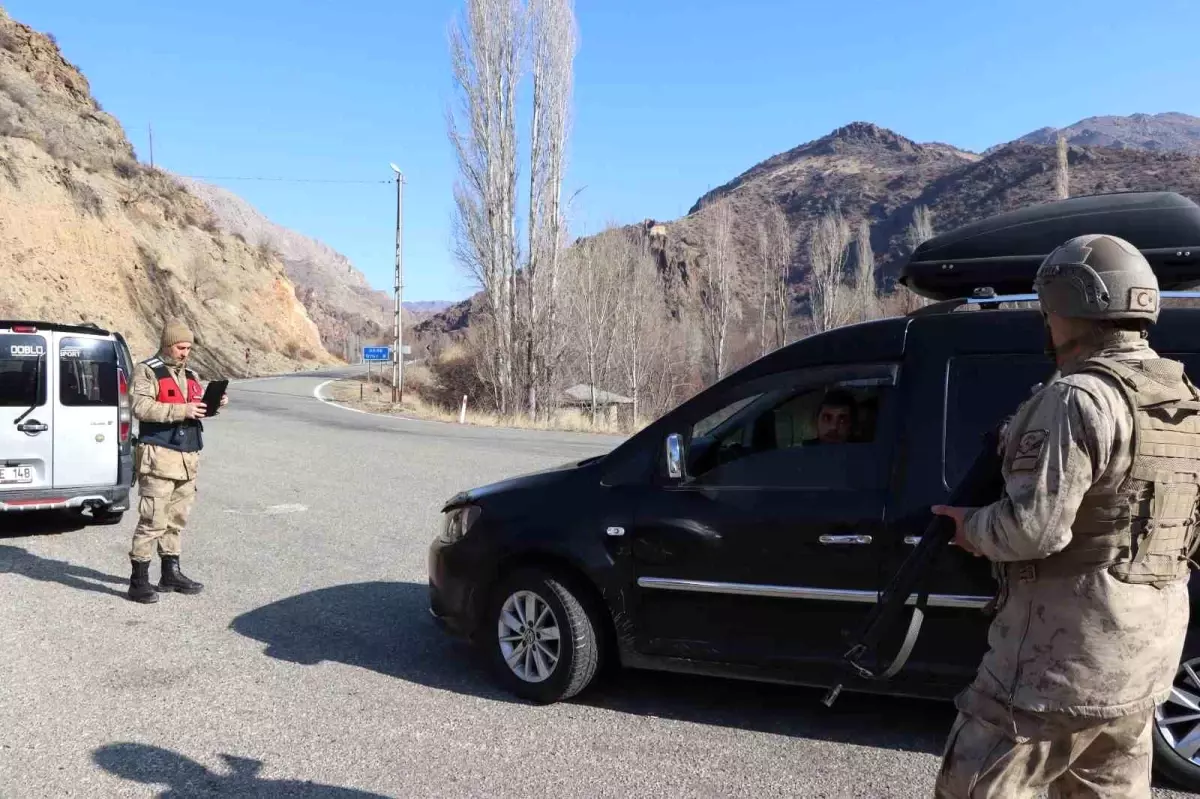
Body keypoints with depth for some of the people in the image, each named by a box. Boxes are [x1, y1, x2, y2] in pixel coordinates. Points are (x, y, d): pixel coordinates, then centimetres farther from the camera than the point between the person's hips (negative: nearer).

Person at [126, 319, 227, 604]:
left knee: (177, 518, 14)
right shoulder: (148, 371, -3)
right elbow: (141, 407, -16)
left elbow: (197, 407, 23)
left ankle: (171, 573, 24)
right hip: (159, 455, -7)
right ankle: (139, 580, -1)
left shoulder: (190, 375, 20)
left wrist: (214, 404, 2)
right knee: (153, 520, -8)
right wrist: (181, 410, -22)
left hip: (188, 457, 8)